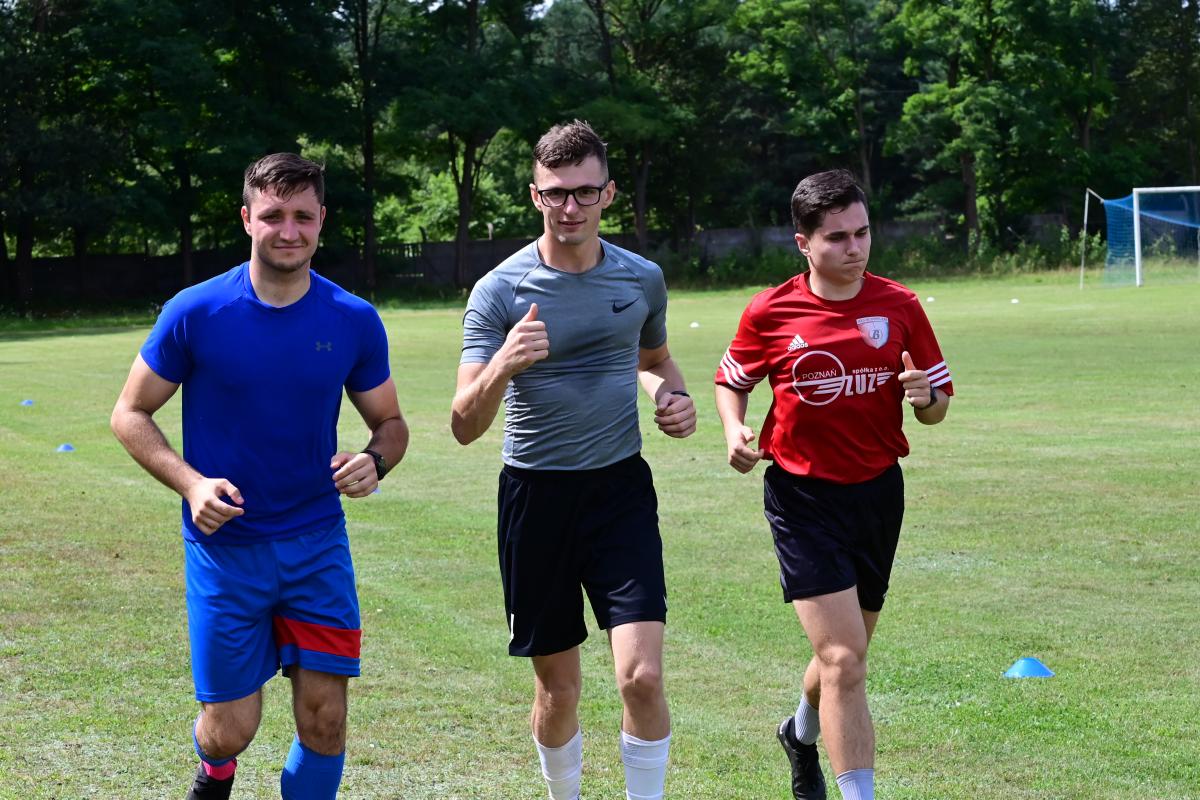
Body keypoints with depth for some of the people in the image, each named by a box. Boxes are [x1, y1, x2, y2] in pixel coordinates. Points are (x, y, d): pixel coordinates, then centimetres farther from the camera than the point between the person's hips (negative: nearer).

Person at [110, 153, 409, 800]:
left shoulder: (354, 321, -1)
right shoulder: (196, 313, -8)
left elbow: (390, 422, 11)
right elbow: (130, 414, 0)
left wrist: (374, 462, -13)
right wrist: (192, 484, -16)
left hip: (317, 543, 2)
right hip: (224, 545, -2)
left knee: (324, 720, -3)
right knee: (232, 730, 1)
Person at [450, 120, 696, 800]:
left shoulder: (643, 279, 2)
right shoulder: (500, 291, -7)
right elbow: (465, 427, -14)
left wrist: (674, 398, 1)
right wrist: (501, 368, -35)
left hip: (621, 489, 1)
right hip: (536, 493, -1)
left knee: (642, 673, -15)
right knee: (558, 689, 8)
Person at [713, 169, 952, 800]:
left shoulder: (900, 307, -1)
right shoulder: (770, 313, -6)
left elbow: (937, 408, 6)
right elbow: (731, 380, 11)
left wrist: (925, 395, -18)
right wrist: (735, 431, -9)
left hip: (878, 492, 4)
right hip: (803, 497, -3)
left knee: (843, 654, 19)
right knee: (844, 660, -16)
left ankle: (802, 734, 51)